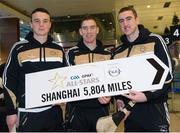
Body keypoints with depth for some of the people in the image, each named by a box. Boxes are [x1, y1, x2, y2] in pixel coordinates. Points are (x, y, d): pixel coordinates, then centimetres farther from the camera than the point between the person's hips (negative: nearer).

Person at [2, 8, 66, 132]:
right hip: (28, 113, -3)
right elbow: (9, 80, -2)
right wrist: (11, 111, -3)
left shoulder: (59, 49, 4)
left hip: (54, 111, 3)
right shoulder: (19, 48, -4)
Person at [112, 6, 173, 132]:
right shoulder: (117, 52, 9)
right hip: (129, 110, 4)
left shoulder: (155, 41, -4)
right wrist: (118, 98, 2)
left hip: (154, 109, -4)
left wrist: (148, 96, -19)